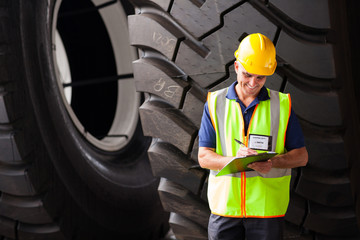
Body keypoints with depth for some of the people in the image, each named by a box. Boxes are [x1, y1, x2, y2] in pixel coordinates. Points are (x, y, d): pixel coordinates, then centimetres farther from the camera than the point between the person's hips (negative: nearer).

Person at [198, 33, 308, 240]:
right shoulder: (215, 103, 5)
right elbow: (204, 157, 1)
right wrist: (234, 159, -18)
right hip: (224, 205, 0)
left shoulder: (282, 105, 5)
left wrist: (273, 162, -15)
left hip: (267, 207, 0)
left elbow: (301, 156, 5)